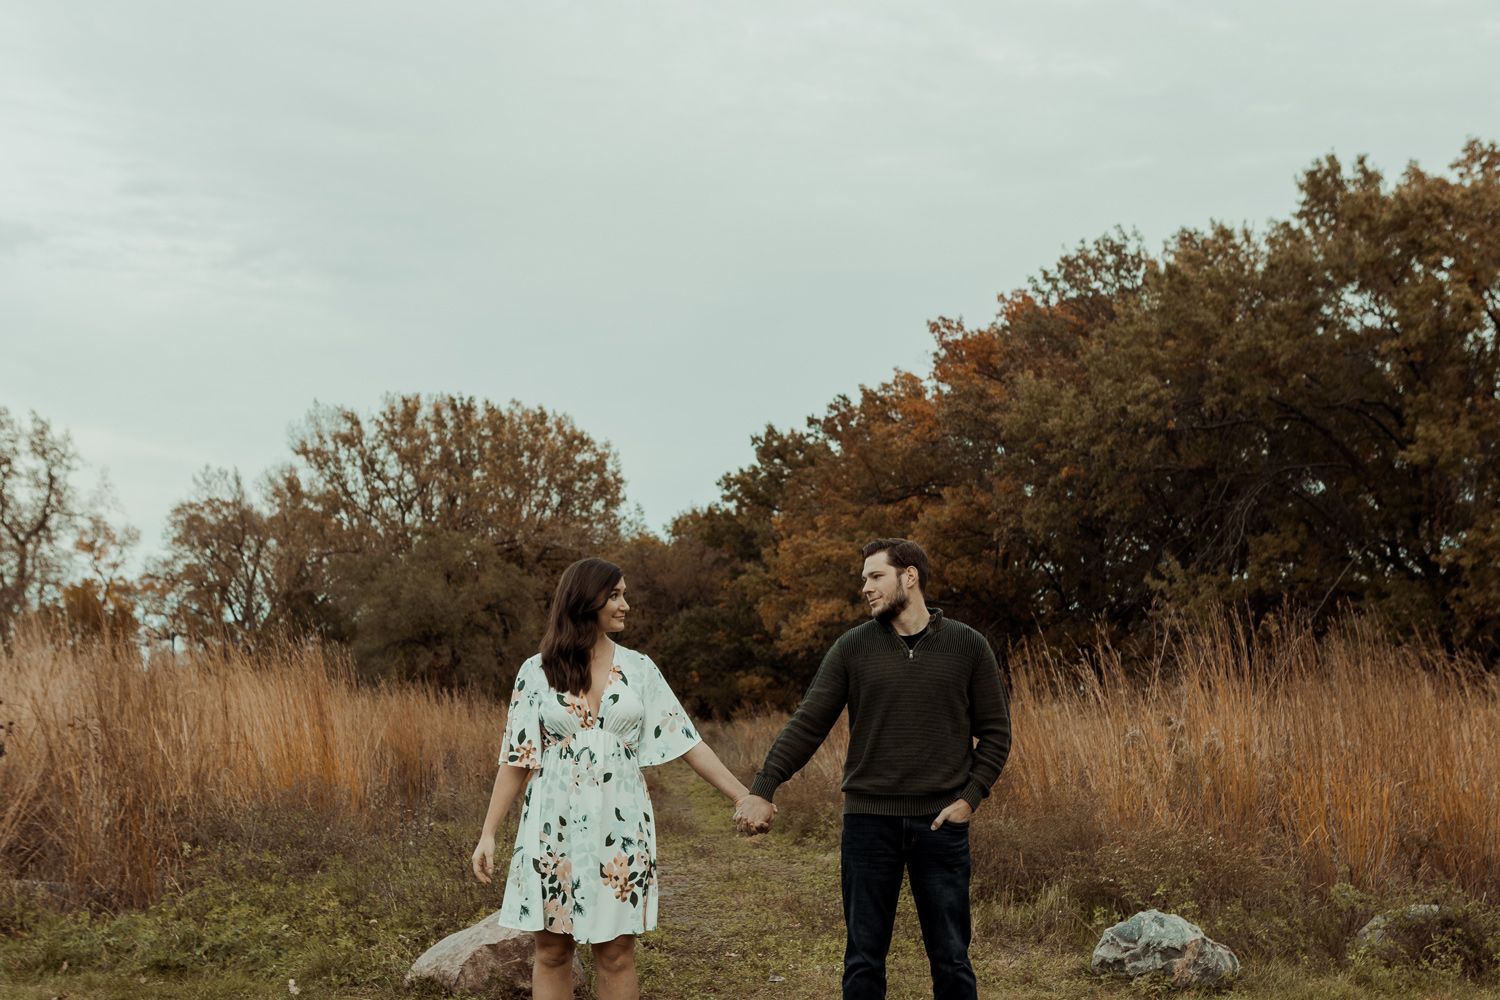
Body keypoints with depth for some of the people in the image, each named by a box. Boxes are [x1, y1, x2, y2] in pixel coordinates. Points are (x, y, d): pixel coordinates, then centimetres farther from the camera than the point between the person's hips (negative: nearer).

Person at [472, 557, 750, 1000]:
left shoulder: (638, 669, 5)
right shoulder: (537, 672, 1)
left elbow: (686, 742, 5)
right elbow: (516, 760, 3)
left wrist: (743, 796, 0)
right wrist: (488, 834, -1)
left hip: (619, 829, 1)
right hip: (556, 828, -1)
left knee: (615, 954, 3)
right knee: (552, 951, 4)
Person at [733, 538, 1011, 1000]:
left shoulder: (969, 647, 2)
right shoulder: (852, 647, 3)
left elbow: (995, 733, 7)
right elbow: (807, 725, 2)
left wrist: (970, 797, -6)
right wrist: (762, 789, -8)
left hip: (940, 823, -1)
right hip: (869, 822, 1)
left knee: (951, 959, 5)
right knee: (863, 960, 6)